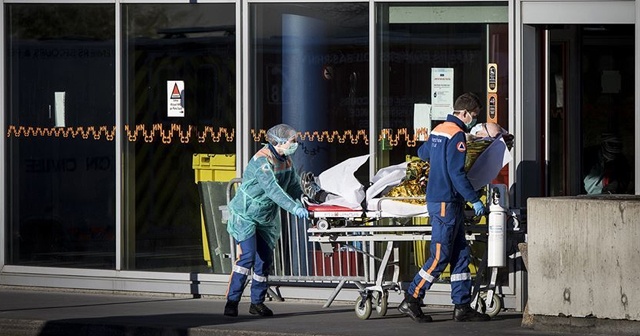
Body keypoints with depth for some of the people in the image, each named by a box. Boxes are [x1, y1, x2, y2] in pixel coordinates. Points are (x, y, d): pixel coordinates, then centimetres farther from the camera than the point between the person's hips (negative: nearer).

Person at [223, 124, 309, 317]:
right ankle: (232, 301, -15)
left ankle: (257, 302, 15)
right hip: (246, 215, -8)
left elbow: (293, 186, 14)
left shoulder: (286, 161, 5)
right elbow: (272, 189, -34)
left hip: (267, 219, 8)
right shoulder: (262, 161, -24)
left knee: (265, 259, 4)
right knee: (247, 256, -19)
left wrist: (304, 202, -2)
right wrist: (294, 208, -40)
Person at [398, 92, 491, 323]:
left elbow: (422, 153, 32)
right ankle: (411, 301, -4)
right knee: (440, 257, -7)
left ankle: (462, 306, 8)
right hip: (446, 202, -10)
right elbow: (457, 173, -20)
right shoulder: (456, 135, -14)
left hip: (437, 199, 10)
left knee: (460, 254, 9)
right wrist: (474, 200, -14)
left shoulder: (438, 130, 14)